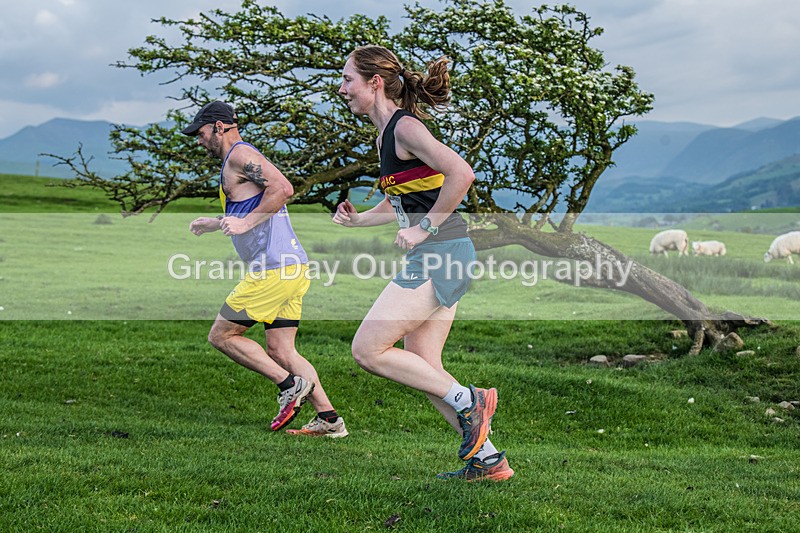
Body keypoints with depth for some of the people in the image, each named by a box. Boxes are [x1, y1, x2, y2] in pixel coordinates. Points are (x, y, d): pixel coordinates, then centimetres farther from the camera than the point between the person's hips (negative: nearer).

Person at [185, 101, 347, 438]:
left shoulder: (239, 154, -6)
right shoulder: (239, 159, 25)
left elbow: (283, 189, -21)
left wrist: (246, 222, -19)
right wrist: (214, 224, 40)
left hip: (274, 267, -10)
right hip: (293, 266, 10)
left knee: (221, 336, 0)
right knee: (279, 351, 9)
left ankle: (290, 385, -5)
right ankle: (329, 419, 3)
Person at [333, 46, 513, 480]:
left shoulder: (405, 127, -12)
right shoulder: (386, 135, 17)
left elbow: (461, 174, -23)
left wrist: (424, 228, -17)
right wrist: (357, 219, 14)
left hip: (440, 252, -10)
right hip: (434, 257, 10)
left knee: (368, 350, -9)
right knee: (422, 368, 10)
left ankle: (468, 401, -2)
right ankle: (487, 459, 14)